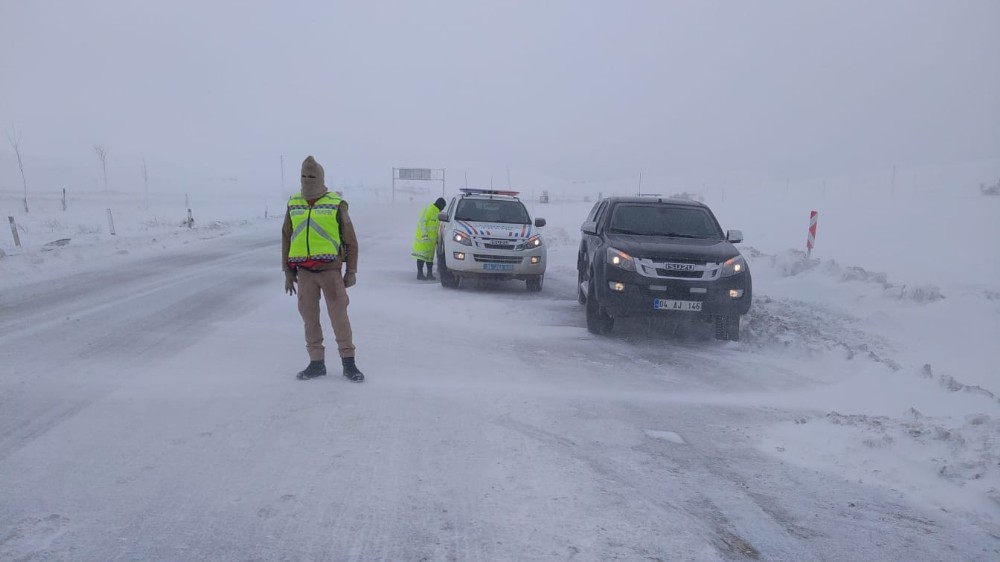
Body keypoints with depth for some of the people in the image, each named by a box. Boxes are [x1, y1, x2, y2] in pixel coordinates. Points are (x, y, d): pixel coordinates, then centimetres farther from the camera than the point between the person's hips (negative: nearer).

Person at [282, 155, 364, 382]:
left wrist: (351, 271, -1)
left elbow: (350, 241, 1)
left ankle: (348, 363, 7)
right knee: (310, 318, 8)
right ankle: (317, 363, 18)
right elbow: (286, 239, 15)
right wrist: (288, 272, 11)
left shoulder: (336, 204, -1)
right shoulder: (293, 205, 9)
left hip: (330, 269, -4)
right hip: (303, 271, 4)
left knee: (339, 316, -3)